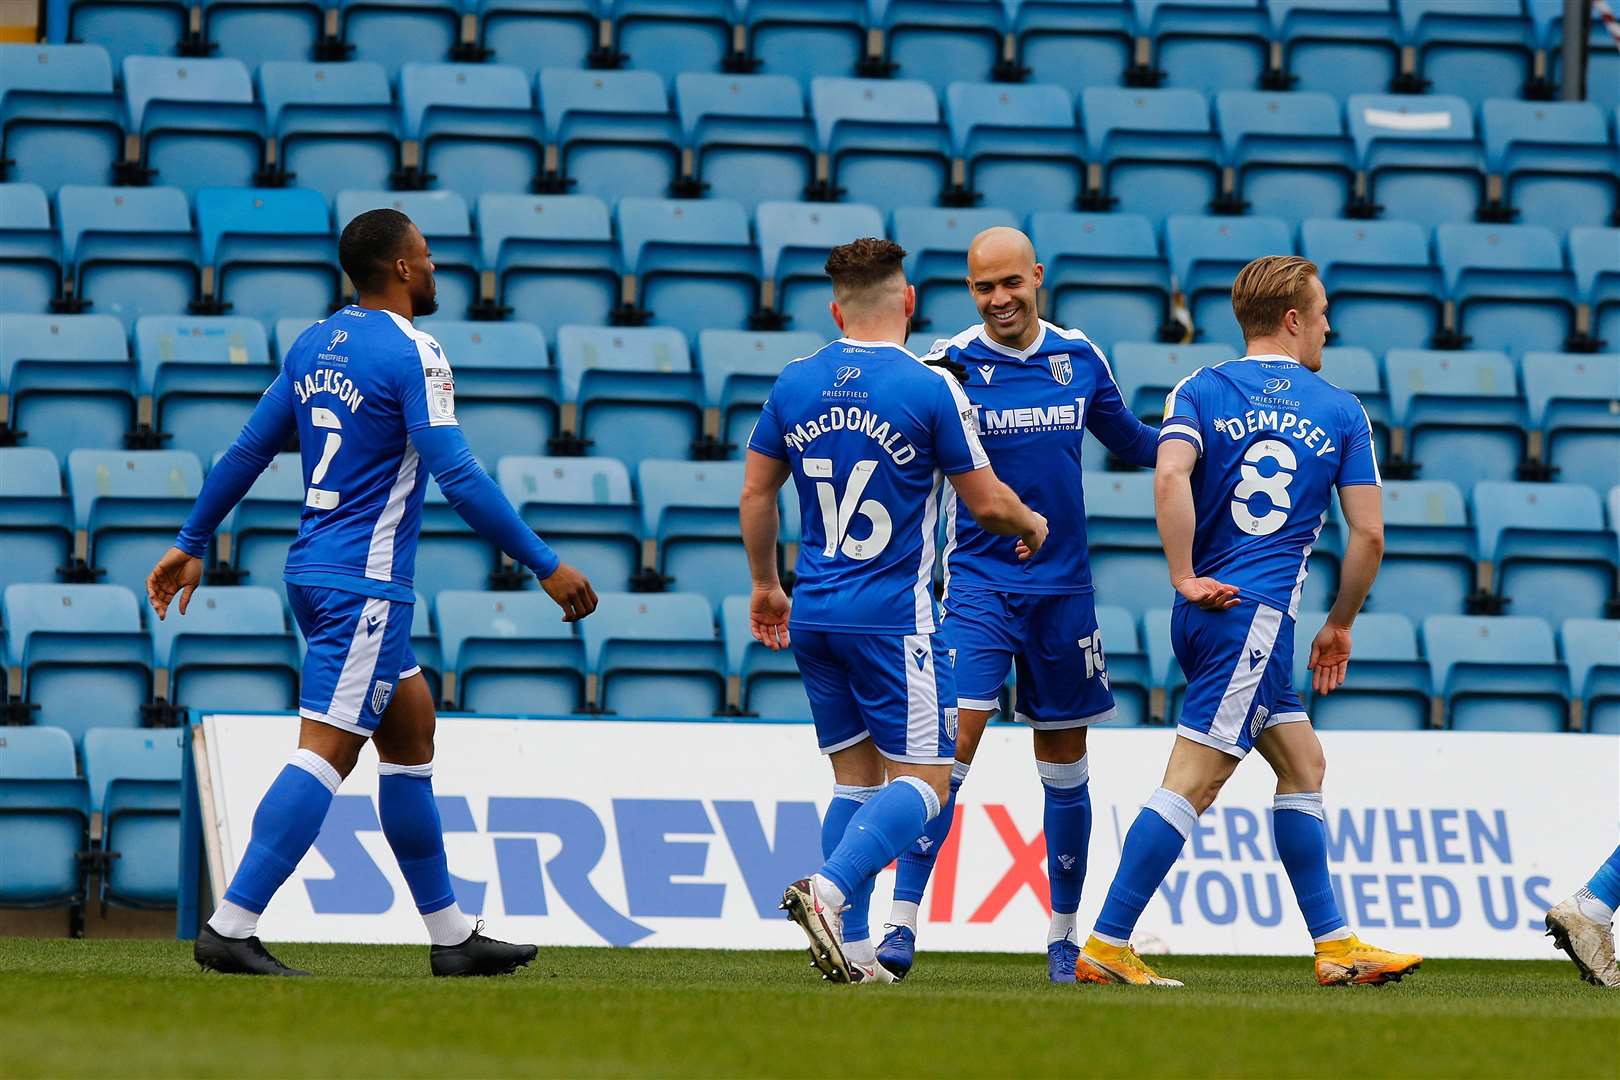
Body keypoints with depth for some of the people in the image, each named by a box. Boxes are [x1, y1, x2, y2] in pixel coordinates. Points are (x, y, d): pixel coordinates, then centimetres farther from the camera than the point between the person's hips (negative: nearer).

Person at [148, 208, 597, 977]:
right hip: (366, 586, -9)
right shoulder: (412, 354, -13)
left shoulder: (315, 344, 11)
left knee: (412, 736, 16)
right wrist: (546, 567, -14)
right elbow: (458, 478, -18)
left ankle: (451, 936, 19)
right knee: (326, 753, -11)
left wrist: (191, 545, 24)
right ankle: (231, 928, -17)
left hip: (313, 570, 9)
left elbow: (247, 451, 15)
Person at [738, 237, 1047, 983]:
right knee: (921, 780, -2)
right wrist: (1032, 525, 18)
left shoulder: (795, 384, 4)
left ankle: (850, 946, 7)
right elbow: (986, 503, -4)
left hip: (814, 614, 6)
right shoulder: (930, 389, -10)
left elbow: (754, 492, 12)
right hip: (893, 618, -6)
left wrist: (765, 585, 27)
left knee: (856, 777, 13)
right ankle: (829, 889, -24)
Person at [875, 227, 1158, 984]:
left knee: (1065, 764, 9)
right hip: (976, 583, -4)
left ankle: (1064, 935, 20)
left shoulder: (1080, 359, 5)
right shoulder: (949, 367, -7)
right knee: (954, 738, -16)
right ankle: (902, 921, -13)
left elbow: (1130, 442, 19)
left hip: (1064, 587, 4)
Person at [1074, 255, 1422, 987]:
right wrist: (1339, 628, 15)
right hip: (1257, 616, -5)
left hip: (1208, 607, 5)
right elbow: (1368, 534, 3)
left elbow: (1170, 473, -13)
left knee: (1302, 763, 16)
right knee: (1192, 783, -8)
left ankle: (1334, 944, 18)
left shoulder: (1201, 391, 8)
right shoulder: (1341, 411, 5)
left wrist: (1185, 580, -9)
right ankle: (1106, 947, -13)